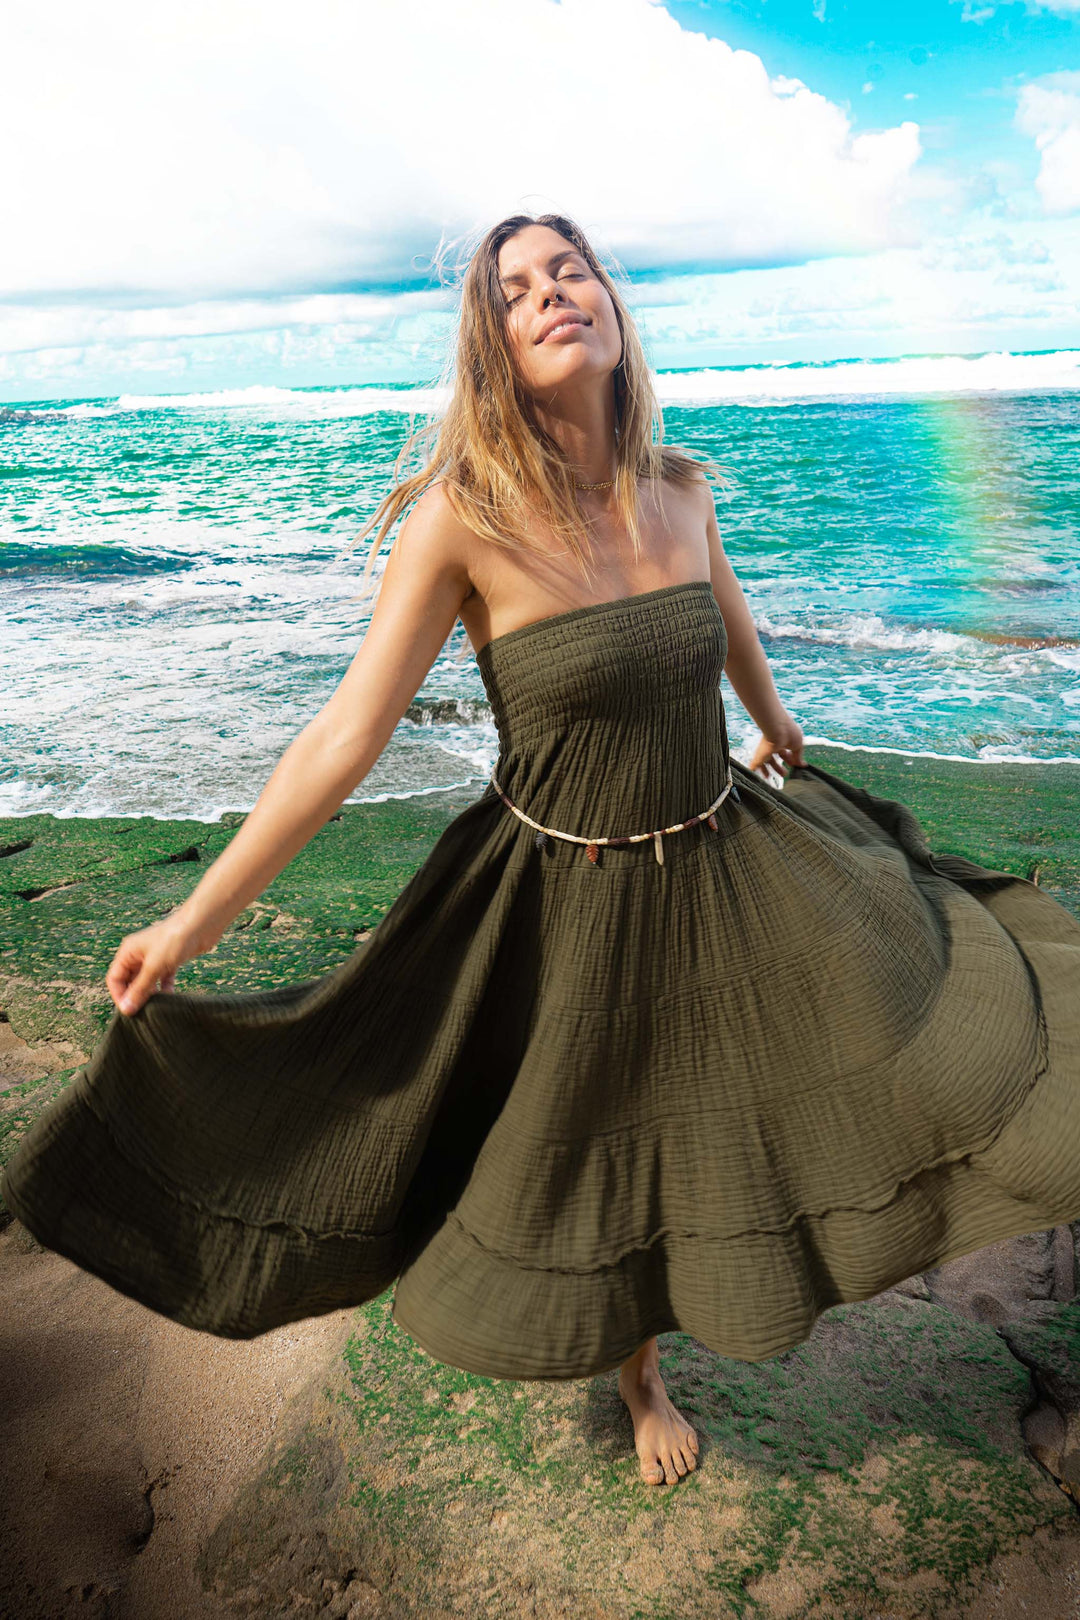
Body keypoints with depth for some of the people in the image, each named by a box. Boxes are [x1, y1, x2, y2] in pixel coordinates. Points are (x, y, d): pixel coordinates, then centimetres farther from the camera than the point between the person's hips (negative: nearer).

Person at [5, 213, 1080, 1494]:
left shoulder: (680, 485, -6)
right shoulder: (461, 518, -21)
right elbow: (346, 735, -20)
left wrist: (776, 724, 34)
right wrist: (192, 923, -19)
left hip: (736, 865, 5)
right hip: (569, 902, -4)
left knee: (940, 1035, 16)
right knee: (597, 1166, 18)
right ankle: (639, 1377, 53)